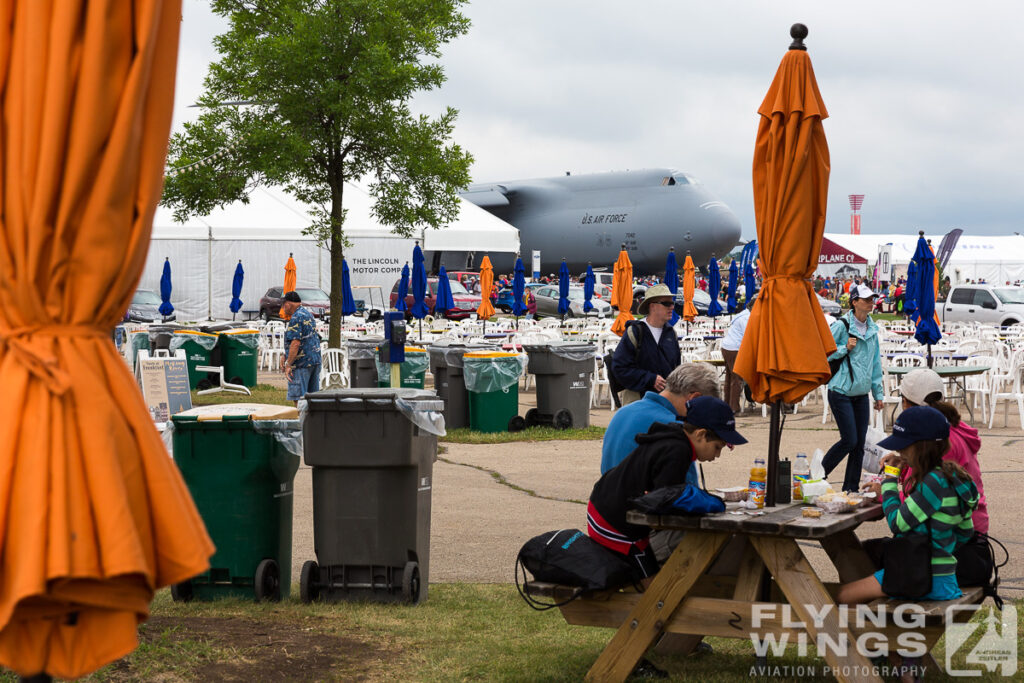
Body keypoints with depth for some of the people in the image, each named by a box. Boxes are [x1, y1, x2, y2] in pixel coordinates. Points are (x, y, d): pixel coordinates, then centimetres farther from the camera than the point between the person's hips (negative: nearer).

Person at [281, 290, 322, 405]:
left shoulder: (296, 318, -14)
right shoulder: (309, 315, 16)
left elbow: (295, 343, -22)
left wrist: (288, 365, -20)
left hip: (302, 362, -9)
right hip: (316, 360, 9)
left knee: (298, 397, -8)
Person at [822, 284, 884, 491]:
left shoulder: (872, 328, 10)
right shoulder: (841, 325, -10)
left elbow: (876, 362, 17)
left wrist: (878, 393, 16)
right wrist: (845, 348, -18)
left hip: (862, 394, 6)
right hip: (841, 393, -6)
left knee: (860, 443, 4)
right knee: (849, 440, -9)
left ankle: (851, 489, 14)